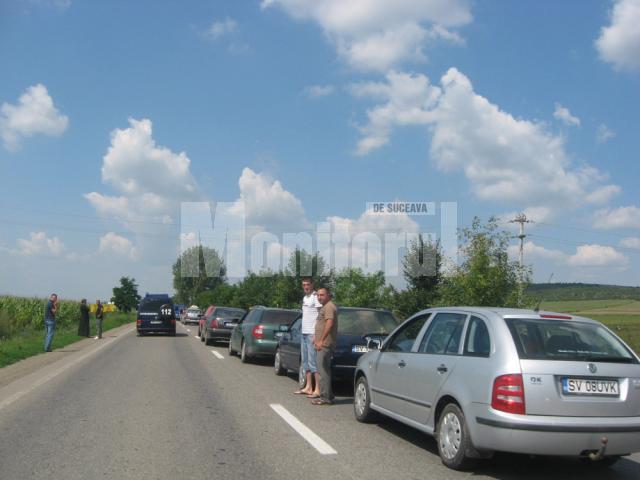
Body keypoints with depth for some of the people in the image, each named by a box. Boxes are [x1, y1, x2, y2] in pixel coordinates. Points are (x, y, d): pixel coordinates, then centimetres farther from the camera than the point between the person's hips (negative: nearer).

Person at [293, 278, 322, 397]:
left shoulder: (316, 297, -10)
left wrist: (316, 335, -19)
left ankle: (317, 390, -8)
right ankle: (308, 388, 21)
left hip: (312, 333, -9)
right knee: (305, 361, 13)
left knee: (313, 361, -10)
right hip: (304, 333, 9)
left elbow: (320, 317, -14)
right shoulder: (304, 298, 17)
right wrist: (304, 331, 18)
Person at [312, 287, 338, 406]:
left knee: (323, 370, -10)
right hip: (324, 344, 11)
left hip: (325, 344, -11)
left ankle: (325, 398, -9)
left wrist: (321, 340, -26)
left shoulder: (329, 307, -13)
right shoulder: (325, 307, 22)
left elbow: (329, 324, -24)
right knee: (324, 370, 14)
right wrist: (317, 339, 29)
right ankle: (328, 395, 20)